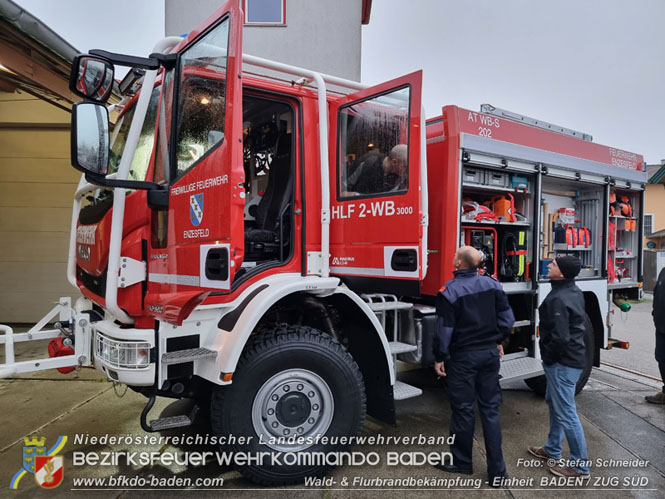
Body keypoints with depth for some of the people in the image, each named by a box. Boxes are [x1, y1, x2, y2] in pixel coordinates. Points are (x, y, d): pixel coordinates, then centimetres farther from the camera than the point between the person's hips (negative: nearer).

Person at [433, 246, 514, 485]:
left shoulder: (450, 290, -16)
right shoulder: (492, 284, 1)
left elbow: (444, 329, -14)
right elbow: (507, 317, 6)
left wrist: (439, 357, -4)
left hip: (463, 356, -5)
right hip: (490, 353, 5)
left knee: (463, 409, 8)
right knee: (490, 409, 11)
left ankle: (462, 462, 24)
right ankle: (497, 470, 14)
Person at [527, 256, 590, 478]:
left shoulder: (558, 299, -25)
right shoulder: (575, 292, 6)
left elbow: (560, 337, -28)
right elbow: (581, 319, 18)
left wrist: (548, 358, -11)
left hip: (563, 362, -11)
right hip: (575, 355, 11)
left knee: (566, 412, 0)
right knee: (554, 402, 23)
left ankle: (579, 465, 13)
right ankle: (552, 449, 37)